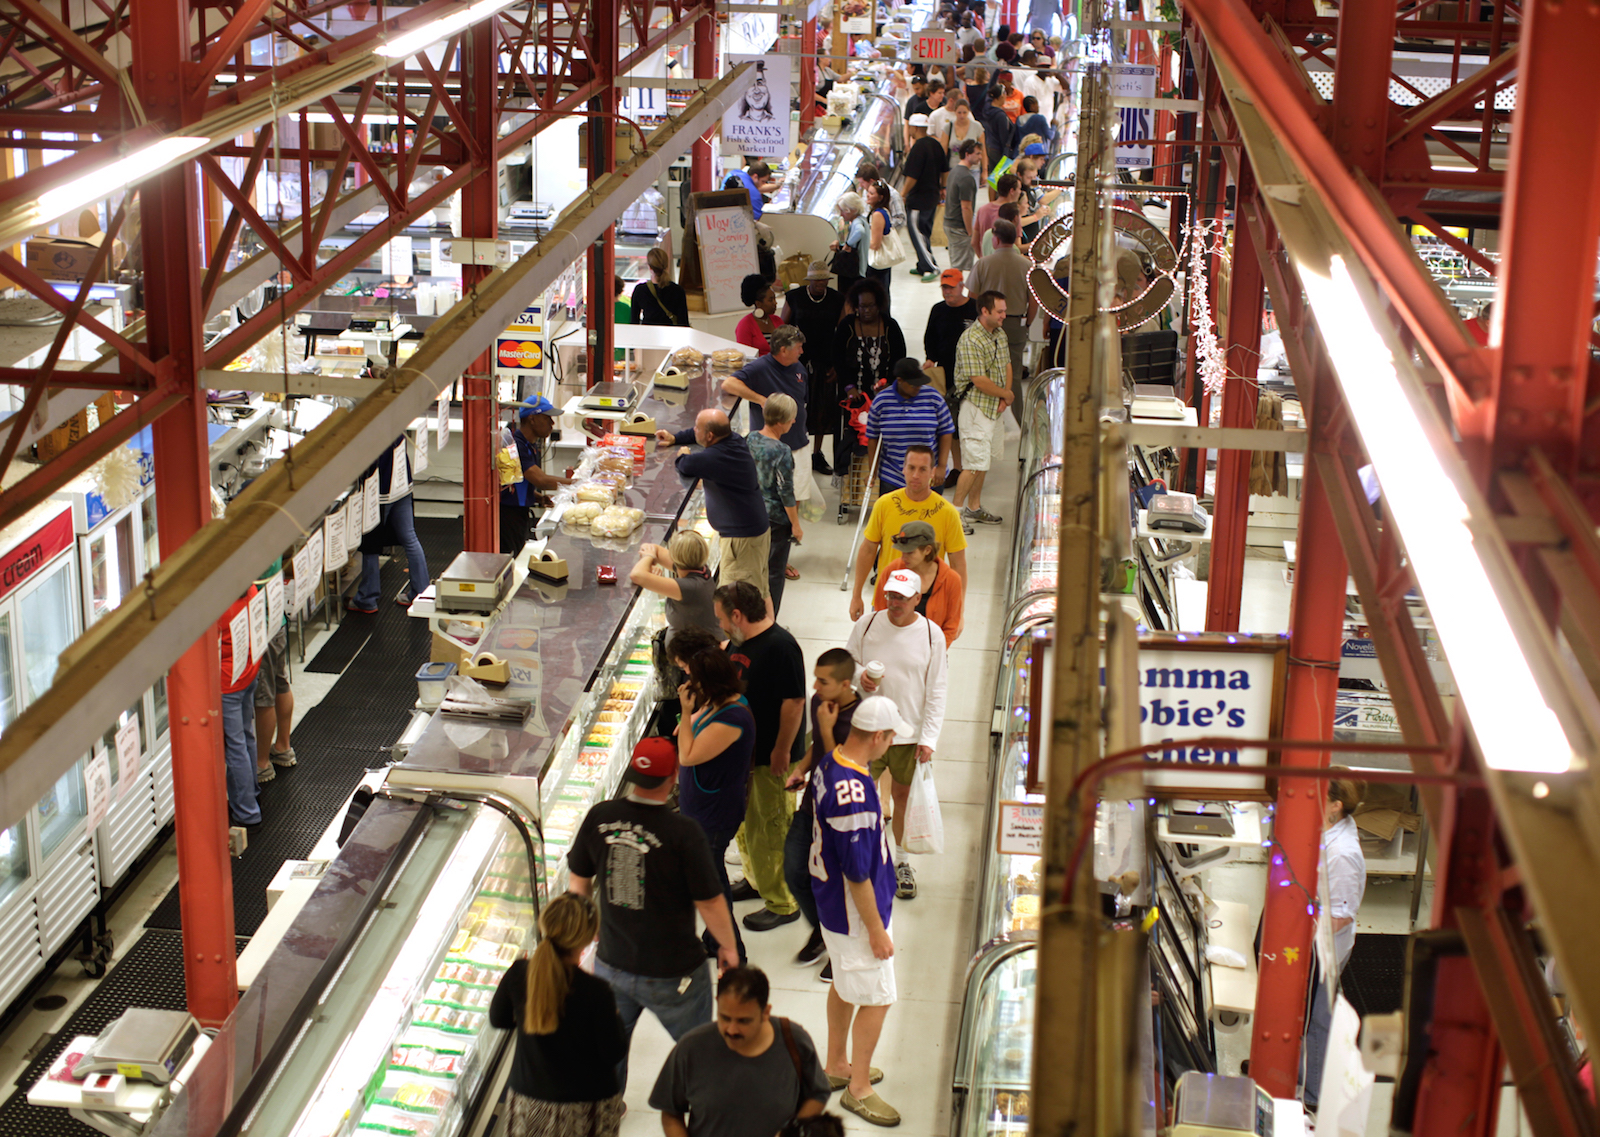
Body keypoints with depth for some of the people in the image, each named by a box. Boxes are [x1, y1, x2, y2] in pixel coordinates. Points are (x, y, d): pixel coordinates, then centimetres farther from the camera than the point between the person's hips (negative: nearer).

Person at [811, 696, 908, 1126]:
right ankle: (858, 1087, 18)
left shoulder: (830, 765, -2)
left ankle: (836, 1065, 41)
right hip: (854, 912, -10)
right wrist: (876, 929, -19)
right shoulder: (853, 793, -33)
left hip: (832, 902, 10)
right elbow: (857, 873, -27)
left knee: (845, 986, 25)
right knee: (877, 998, 4)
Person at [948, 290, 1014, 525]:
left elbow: (1006, 365, 16)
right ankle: (955, 509, 0)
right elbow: (980, 381, -23)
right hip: (976, 406, -9)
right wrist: (1006, 394, -9)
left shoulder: (1000, 334, 9)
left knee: (985, 460, 15)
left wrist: (1005, 398, 0)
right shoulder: (971, 340, -20)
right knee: (975, 462, -9)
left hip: (994, 406, 9)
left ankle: (974, 507, 25)